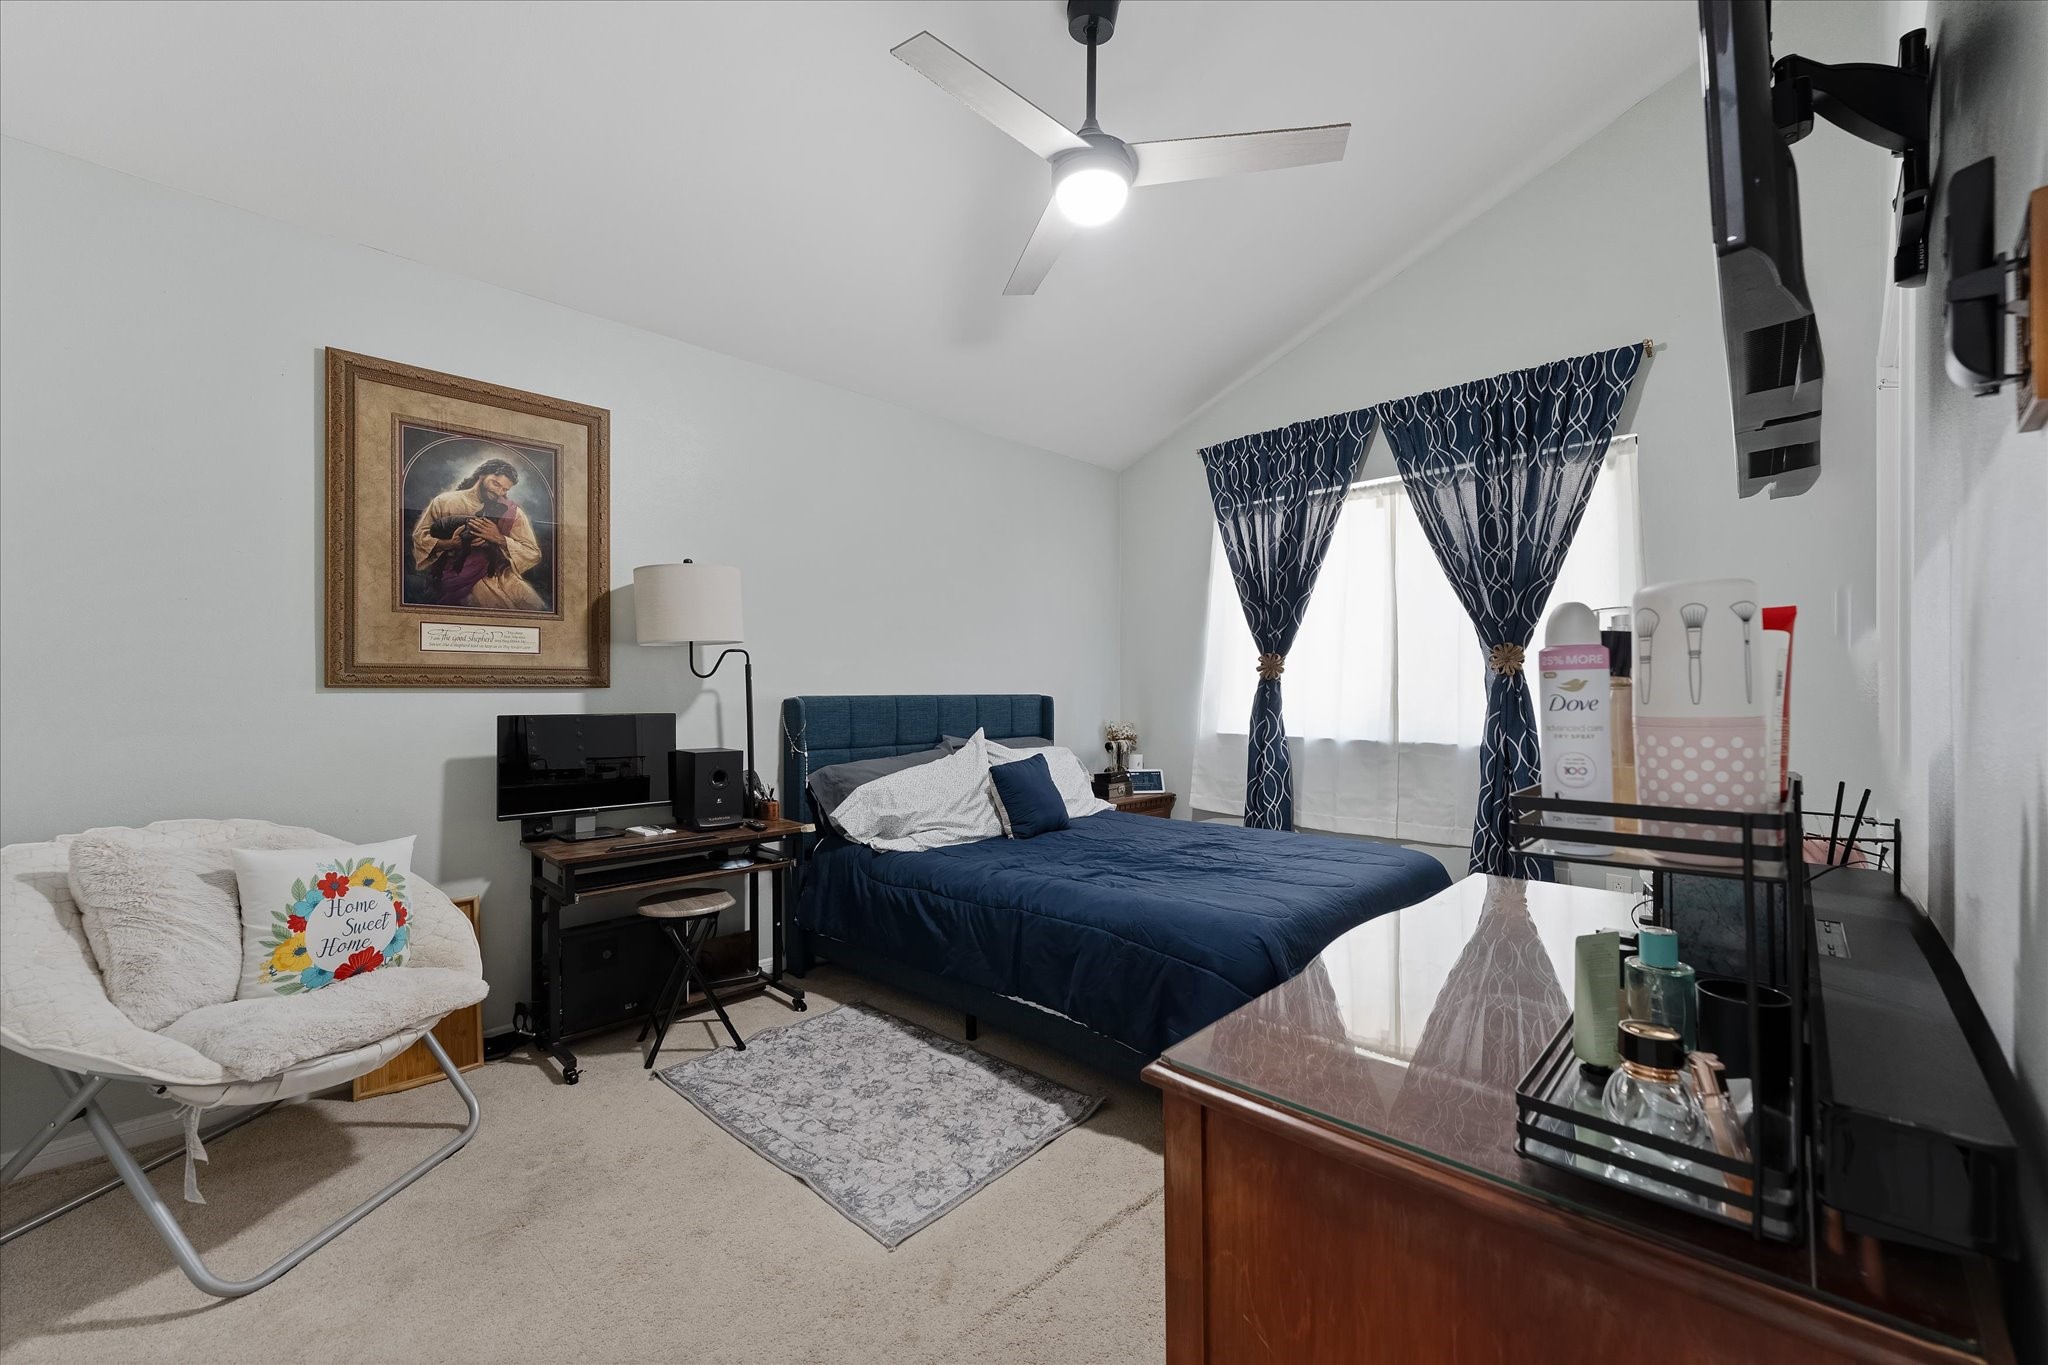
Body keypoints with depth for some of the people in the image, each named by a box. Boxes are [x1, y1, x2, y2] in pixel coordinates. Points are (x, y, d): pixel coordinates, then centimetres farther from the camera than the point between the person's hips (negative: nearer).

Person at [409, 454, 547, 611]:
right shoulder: (445, 501, 12)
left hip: (500, 573, 2)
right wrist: (449, 544, -10)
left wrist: (499, 539, -10)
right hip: (459, 574, -2)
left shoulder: (510, 510, 14)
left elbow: (533, 554, 4)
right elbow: (419, 537, 8)